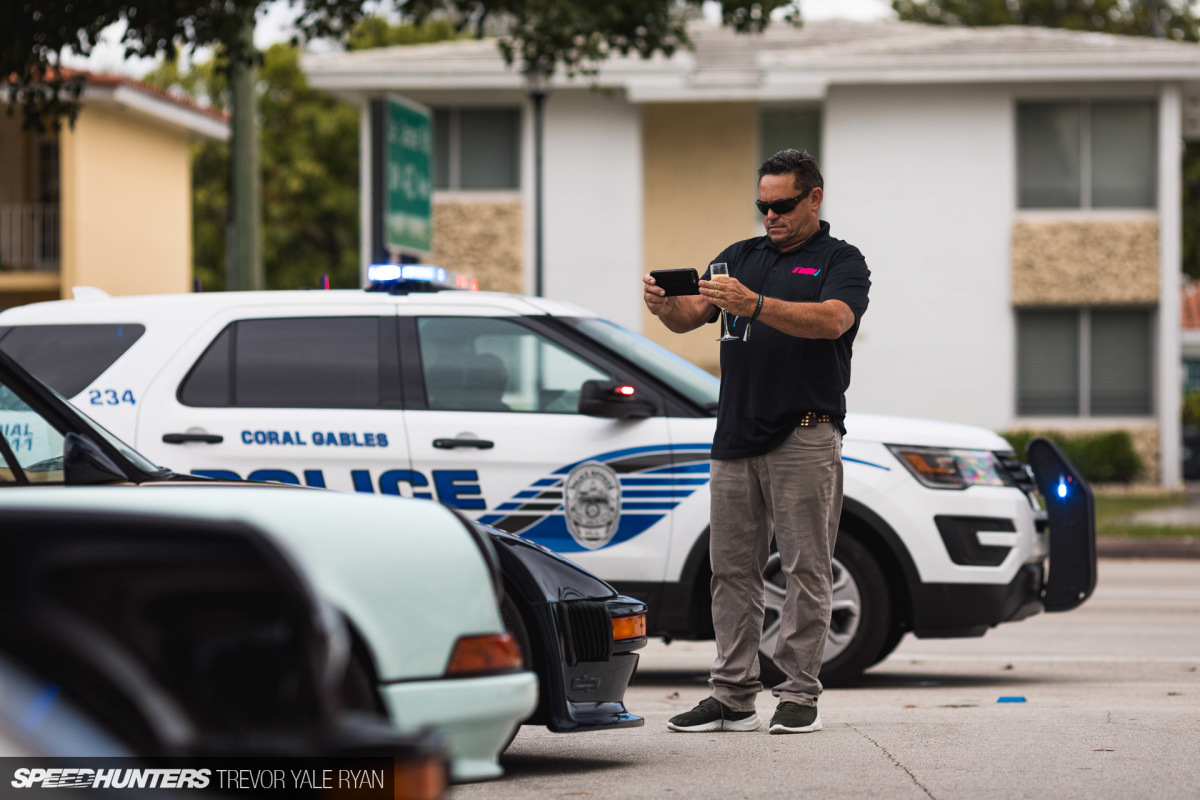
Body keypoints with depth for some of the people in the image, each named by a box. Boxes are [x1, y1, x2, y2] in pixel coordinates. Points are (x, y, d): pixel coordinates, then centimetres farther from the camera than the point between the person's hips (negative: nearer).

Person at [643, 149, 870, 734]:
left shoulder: (841, 262, 2)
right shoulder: (741, 257, 18)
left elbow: (831, 320, -18)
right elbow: (690, 317, 9)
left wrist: (754, 304, -30)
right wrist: (664, 305, -15)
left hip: (804, 436, -5)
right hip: (736, 433, 5)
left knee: (806, 569, -4)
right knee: (732, 570, 4)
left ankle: (799, 694, 0)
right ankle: (732, 696, 7)